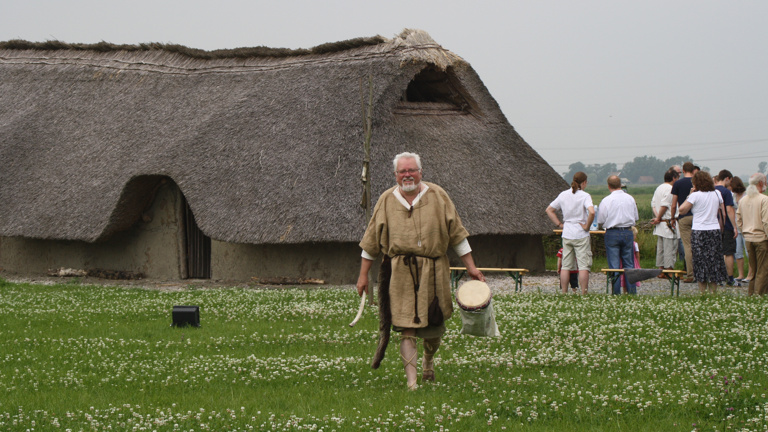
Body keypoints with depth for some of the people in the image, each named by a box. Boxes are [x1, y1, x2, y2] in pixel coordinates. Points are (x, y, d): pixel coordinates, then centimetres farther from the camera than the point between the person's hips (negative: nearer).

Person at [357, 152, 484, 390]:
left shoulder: (437, 196, 3)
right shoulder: (387, 200, 5)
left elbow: (456, 233, 8)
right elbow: (371, 241, 10)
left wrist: (471, 268, 6)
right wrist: (363, 275, 9)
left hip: (433, 271, 1)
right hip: (401, 272, -1)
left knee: (435, 324, 10)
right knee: (406, 327, -10)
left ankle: (428, 359, 41)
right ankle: (411, 379, -7)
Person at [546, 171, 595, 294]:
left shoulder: (563, 195, 6)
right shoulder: (584, 196, -10)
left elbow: (549, 210, 12)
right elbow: (591, 212, -26)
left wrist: (559, 224, 12)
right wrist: (587, 226, -12)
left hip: (566, 235, 5)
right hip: (581, 235, -5)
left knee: (566, 266, 9)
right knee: (583, 266, -2)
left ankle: (564, 293, 10)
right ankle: (583, 293, -4)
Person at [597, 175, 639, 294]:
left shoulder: (606, 201, -9)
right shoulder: (630, 199, 2)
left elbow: (600, 221, -5)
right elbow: (636, 218, 11)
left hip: (612, 234, -3)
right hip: (628, 233, 3)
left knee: (614, 265, 1)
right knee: (629, 264, 10)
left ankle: (616, 292, 0)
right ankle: (632, 291, 9)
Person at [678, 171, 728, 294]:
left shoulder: (695, 195, -9)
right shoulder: (717, 194, 5)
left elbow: (682, 209, -9)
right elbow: (723, 211, 10)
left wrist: (689, 195, 0)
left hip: (699, 232, -3)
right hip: (715, 230, 4)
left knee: (701, 262, 2)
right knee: (714, 260, 9)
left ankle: (702, 292, 3)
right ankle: (714, 291, 9)